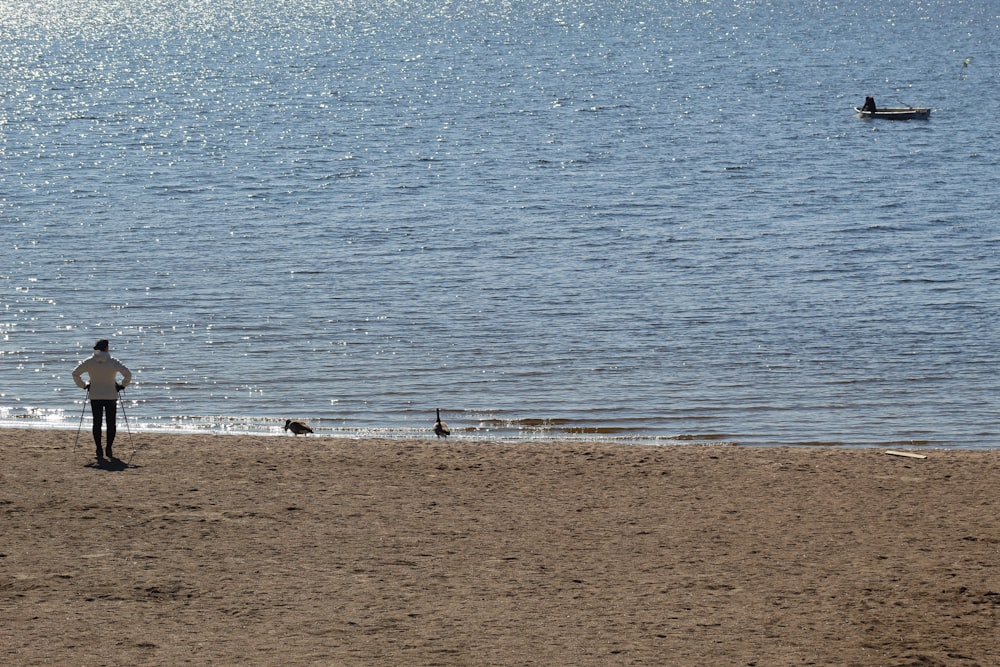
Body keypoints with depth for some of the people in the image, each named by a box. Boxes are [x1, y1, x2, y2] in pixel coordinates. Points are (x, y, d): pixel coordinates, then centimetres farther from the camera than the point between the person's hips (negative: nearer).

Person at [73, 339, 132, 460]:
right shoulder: (113, 362, -7)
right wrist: (122, 385, 2)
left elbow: (75, 373, -2)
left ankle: (99, 451, 2)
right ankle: (109, 449, -2)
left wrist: (83, 385, 10)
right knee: (111, 423, 7)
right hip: (111, 396, -1)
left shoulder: (89, 362, -2)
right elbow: (128, 374, -14)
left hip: (95, 396, 1)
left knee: (97, 423, 6)